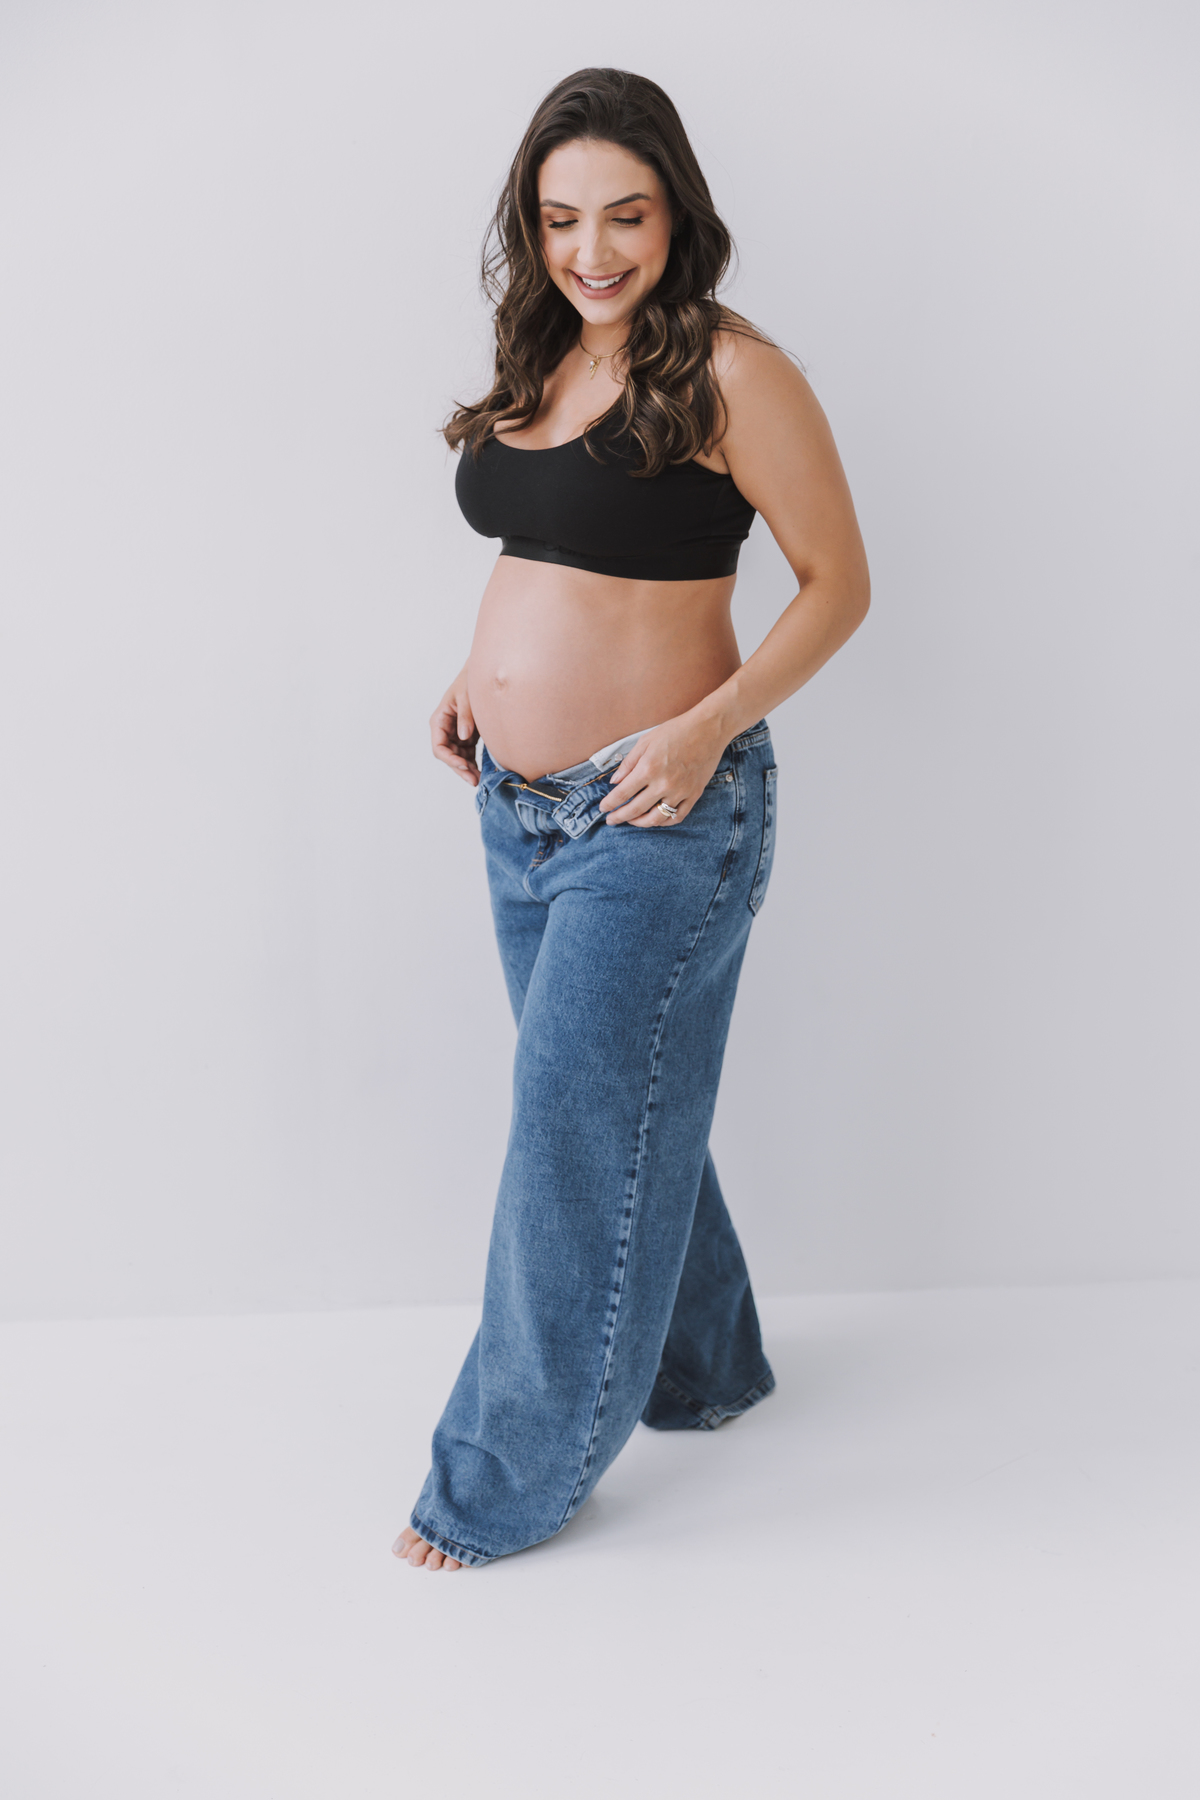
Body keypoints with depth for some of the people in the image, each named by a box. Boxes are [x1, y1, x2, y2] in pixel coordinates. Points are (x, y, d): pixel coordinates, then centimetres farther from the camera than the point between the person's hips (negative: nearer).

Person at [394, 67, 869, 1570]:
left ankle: (508, 1480, 13)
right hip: (517, 806, 8)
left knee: (580, 1124, -2)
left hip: (659, 815, -7)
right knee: (619, 1106, 17)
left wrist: (710, 728, -20)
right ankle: (701, 1368, 38)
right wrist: (479, 676, 6)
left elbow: (838, 582, -9)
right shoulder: (540, 366, 9)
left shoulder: (731, 374, -13)